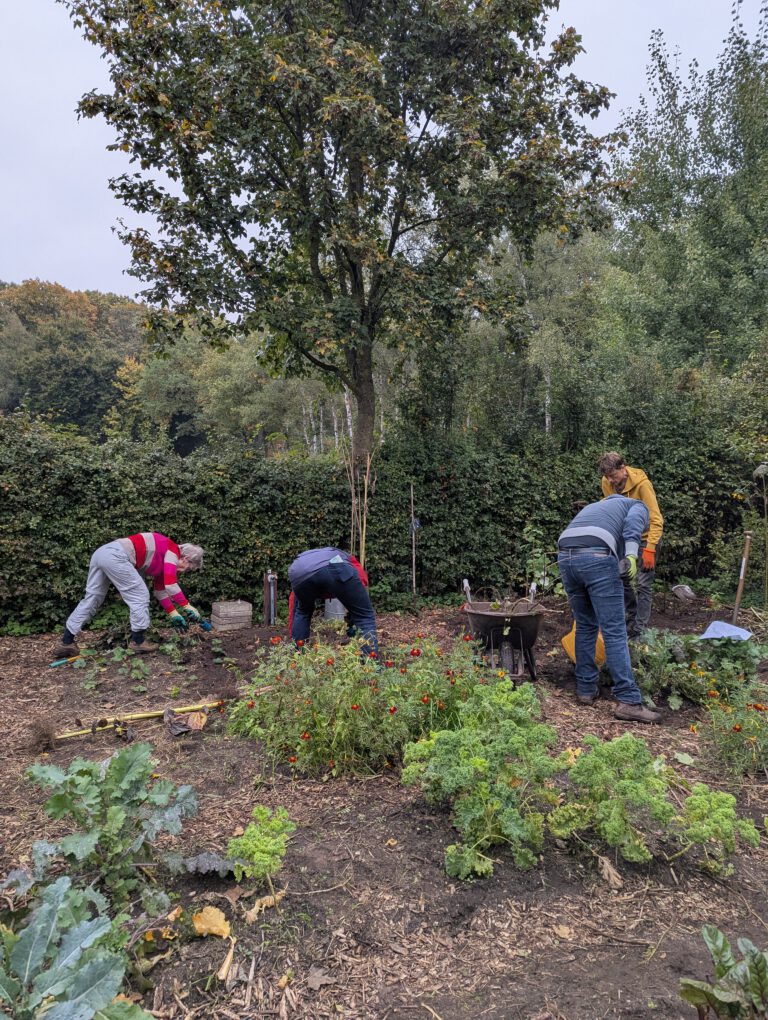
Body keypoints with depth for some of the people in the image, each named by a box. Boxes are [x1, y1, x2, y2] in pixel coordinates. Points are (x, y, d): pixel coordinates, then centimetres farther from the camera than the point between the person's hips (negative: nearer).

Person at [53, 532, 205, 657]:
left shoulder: (162, 560, 28)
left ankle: (66, 642, 16)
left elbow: (160, 590, 33)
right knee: (140, 595, -1)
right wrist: (187, 607, -3)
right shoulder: (173, 551, 2)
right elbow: (170, 585, -9)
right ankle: (137, 641, 7)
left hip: (101, 552, 10)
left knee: (91, 598, 13)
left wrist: (173, 614, 33)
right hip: (116, 556, -10)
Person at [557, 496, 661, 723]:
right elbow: (633, 522, -2)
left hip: (565, 556, 6)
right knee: (614, 631, -1)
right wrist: (631, 554, -15)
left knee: (585, 626, 20)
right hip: (596, 557, -6)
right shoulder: (638, 506, 26)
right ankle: (628, 701, 0)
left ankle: (585, 689, 25)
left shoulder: (595, 507, 43)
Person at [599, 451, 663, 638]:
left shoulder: (641, 483, -27)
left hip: (646, 537, -6)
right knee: (621, 579, 10)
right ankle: (633, 618, 27)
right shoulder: (606, 483, -11)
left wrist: (649, 549, -33)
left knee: (643, 584, -7)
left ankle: (641, 630, -3)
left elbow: (656, 520, -27)